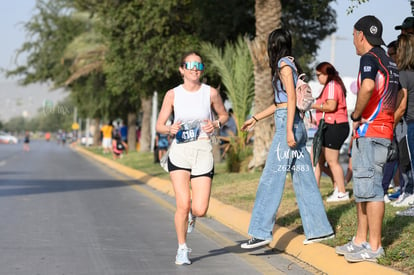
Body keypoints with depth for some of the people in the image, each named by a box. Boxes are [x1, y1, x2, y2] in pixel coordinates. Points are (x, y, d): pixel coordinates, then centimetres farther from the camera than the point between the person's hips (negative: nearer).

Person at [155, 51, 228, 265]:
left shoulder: (211, 93, 2)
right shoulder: (172, 95, 2)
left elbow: (224, 115, 18)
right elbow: (159, 125, 6)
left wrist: (216, 124, -4)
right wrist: (170, 129, -16)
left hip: (203, 152, 0)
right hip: (179, 151, 0)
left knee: (200, 209, -8)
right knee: (183, 204, -10)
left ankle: (192, 214, 31)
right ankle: (182, 249, 11)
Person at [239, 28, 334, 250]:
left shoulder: (284, 65, -7)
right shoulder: (289, 65, 20)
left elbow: (291, 98, -16)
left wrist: (289, 130, -21)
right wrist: (255, 119, 29)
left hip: (288, 123, -10)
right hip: (295, 125, 10)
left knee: (271, 179, -9)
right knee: (303, 179, 10)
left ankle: (261, 232, -9)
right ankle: (320, 229, 12)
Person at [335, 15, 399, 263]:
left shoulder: (369, 58, -11)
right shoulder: (389, 62, 19)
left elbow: (368, 87, -32)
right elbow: (397, 101, 25)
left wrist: (356, 116, -17)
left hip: (370, 132, -10)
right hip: (384, 130, 10)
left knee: (370, 187, -9)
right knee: (362, 187, 15)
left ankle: (374, 247, -8)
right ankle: (361, 240, 19)